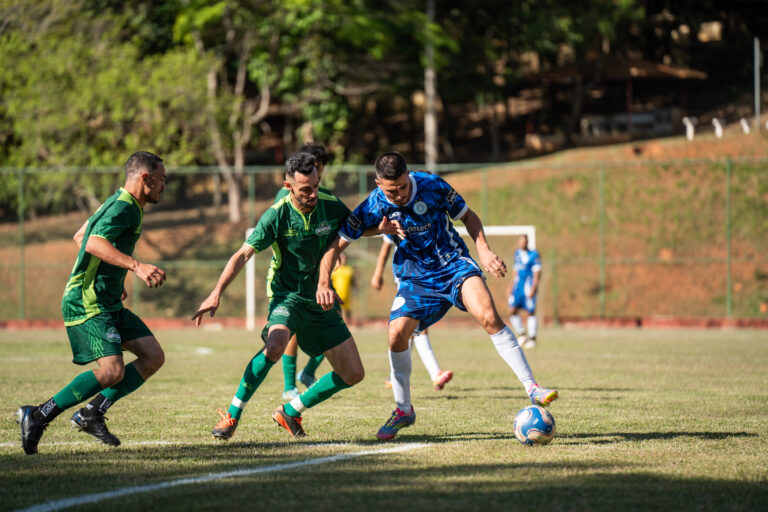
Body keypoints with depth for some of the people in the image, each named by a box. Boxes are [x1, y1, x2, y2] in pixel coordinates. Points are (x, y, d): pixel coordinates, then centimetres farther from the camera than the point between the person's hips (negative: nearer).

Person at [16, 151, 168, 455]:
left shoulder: (124, 205, 17)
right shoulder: (122, 207, -15)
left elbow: (79, 236, 29)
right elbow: (94, 244, -32)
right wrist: (136, 266, -40)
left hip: (109, 304, 11)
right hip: (87, 304, -11)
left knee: (153, 356, 3)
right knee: (112, 371, -21)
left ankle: (91, 413, 5)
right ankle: (37, 417, -10)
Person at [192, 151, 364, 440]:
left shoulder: (331, 207, -6)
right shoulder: (277, 215, -15)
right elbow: (243, 254, -13)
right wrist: (216, 294, -22)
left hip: (322, 302, 4)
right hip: (288, 295, -4)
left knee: (353, 374, -1)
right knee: (275, 346, -35)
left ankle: (290, 412, 17)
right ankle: (232, 415, -20)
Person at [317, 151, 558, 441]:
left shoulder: (433, 186, -13)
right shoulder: (373, 207, -12)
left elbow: (468, 216, 2)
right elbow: (336, 244, -5)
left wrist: (484, 251, -12)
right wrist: (323, 284, -18)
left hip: (455, 264, -2)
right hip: (415, 279, 2)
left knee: (489, 317, -25)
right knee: (397, 333, -17)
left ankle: (532, 389, -21)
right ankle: (403, 410, 6)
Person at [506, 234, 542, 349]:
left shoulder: (534, 255, -6)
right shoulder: (517, 254, 14)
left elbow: (537, 273, -8)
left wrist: (533, 288, -16)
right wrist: (510, 286, 21)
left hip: (528, 285, -6)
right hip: (517, 285, 6)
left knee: (531, 312, -2)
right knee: (512, 311, -4)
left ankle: (532, 338, 8)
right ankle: (521, 334, 12)